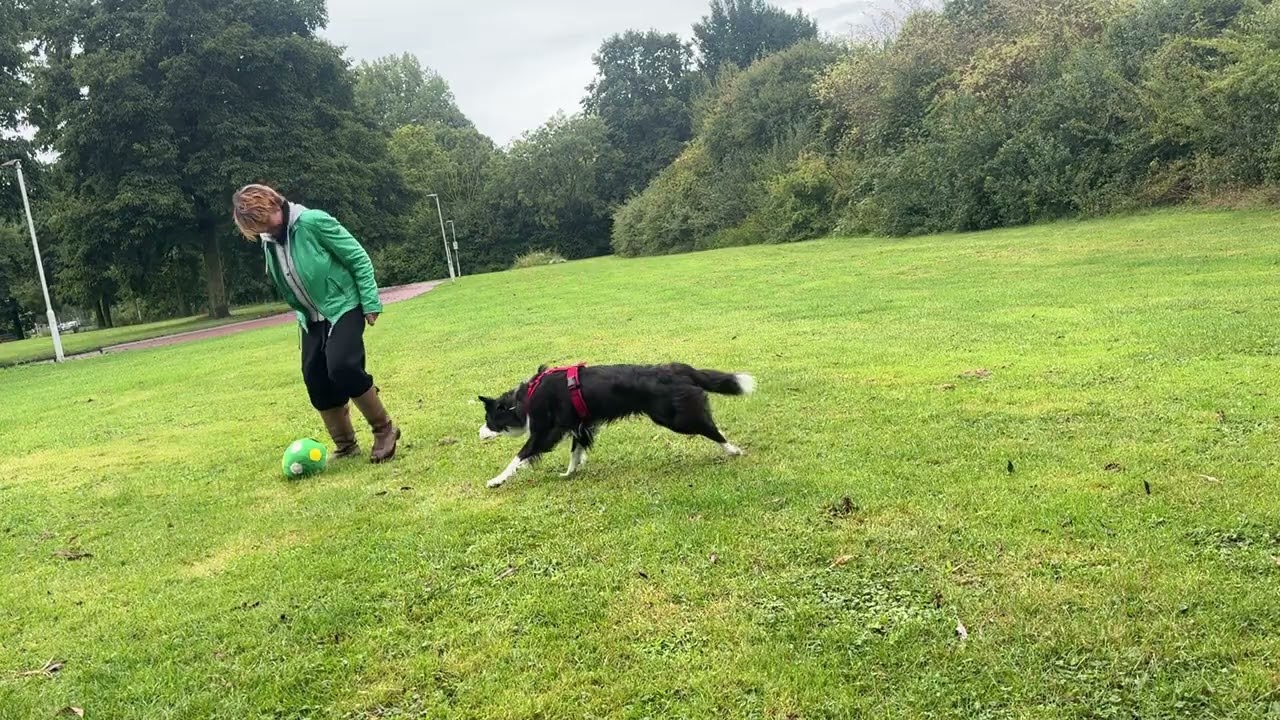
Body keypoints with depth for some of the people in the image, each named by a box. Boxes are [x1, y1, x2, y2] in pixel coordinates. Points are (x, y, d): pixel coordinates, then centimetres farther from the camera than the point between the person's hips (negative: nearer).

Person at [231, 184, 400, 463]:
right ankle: (345, 446, 15)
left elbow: (358, 258, -14)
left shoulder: (313, 222, -18)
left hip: (344, 307, -7)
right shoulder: (269, 242, 2)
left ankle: (384, 429, -6)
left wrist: (370, 303, -14)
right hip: (311, 319, 7)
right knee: (316, 379, 1)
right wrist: (303, 312, 15)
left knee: (341, 366, -23)